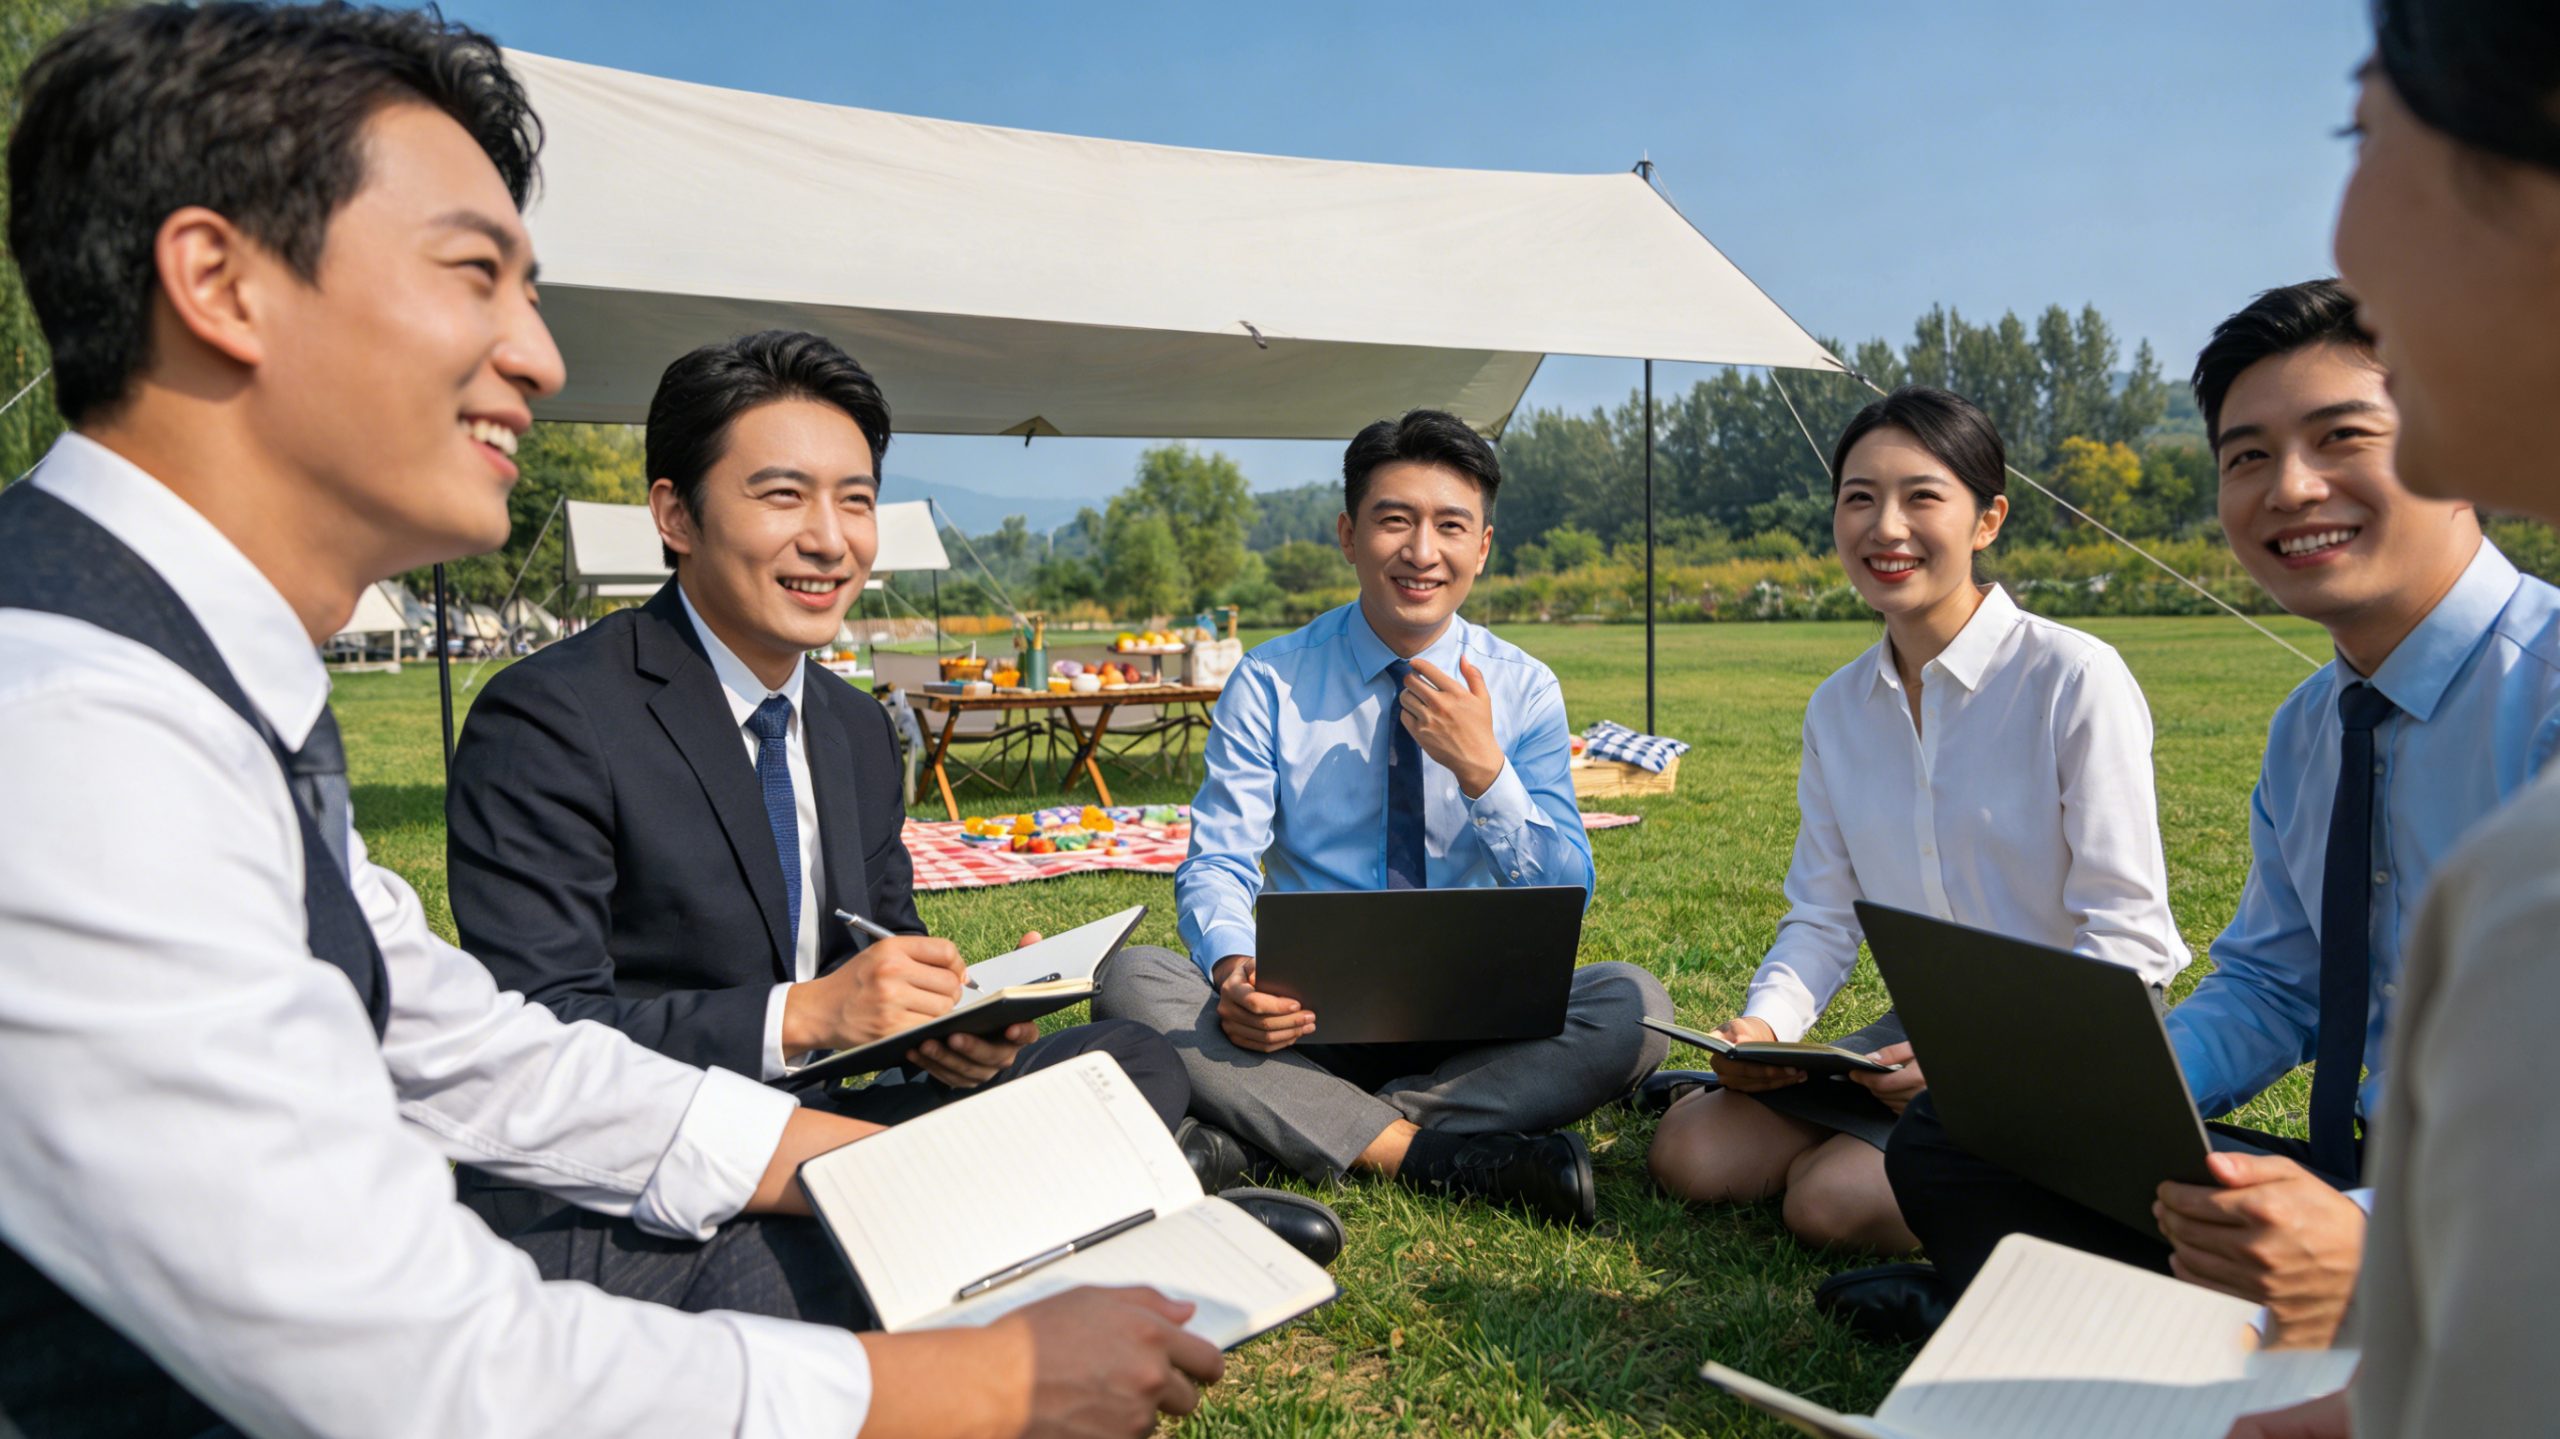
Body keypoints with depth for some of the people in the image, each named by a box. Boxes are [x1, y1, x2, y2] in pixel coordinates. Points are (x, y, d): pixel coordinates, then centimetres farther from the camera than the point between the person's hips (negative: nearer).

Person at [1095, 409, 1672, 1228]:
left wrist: (1482, 768, -18)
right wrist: (1234, 972, -30)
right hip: (1304, 1017, 0)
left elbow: (1564, 904, -2)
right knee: (1133, 983, -26)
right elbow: (1215, 866, -7)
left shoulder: (1524, 691, 3)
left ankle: (1308, 1130, -24)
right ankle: (1427, 1152, -29)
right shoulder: (1269, 684, -1)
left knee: (1632, 1005, -26)